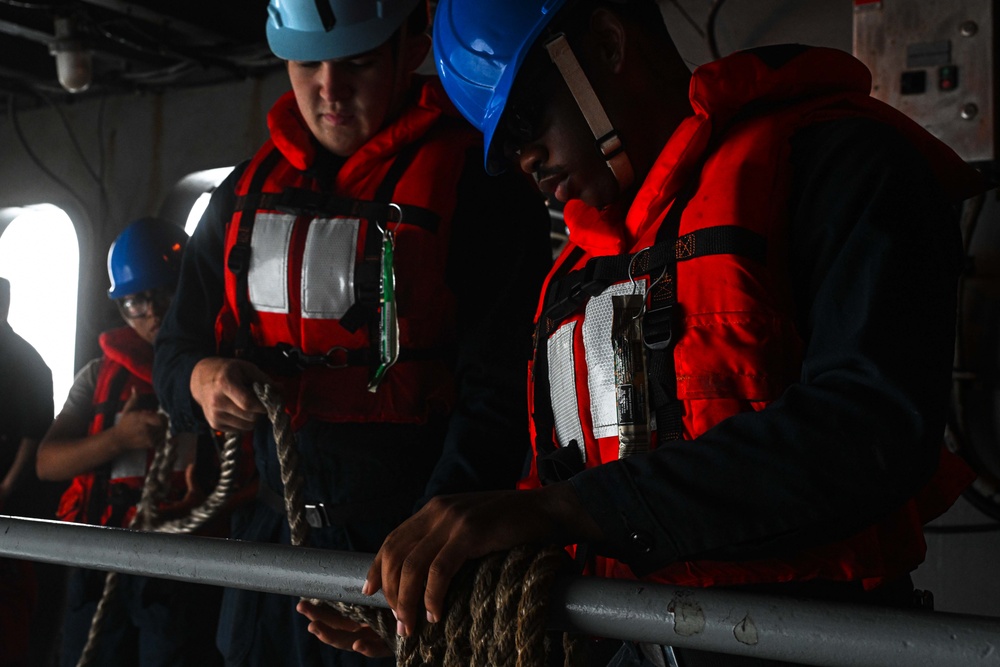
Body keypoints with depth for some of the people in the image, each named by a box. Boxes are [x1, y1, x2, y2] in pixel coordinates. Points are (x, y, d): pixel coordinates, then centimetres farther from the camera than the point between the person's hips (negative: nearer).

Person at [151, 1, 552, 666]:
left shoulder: (480, 183, -10)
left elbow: (498, 399, -16)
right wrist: (200, 380, -7)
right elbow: (176, 349, 17)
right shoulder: (247, 191, 10)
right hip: (272, 533, 6)